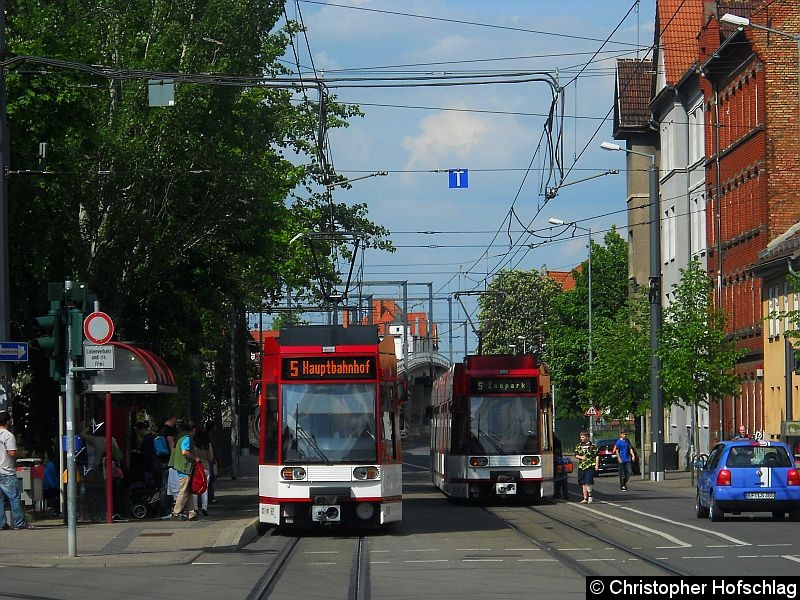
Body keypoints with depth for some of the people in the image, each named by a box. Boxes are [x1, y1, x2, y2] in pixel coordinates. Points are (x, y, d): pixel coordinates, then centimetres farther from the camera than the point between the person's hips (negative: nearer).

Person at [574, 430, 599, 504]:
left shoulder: (592, 445, -1)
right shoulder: (579, 445, 12)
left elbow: (597, 455, 0)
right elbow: (576, 455, 13)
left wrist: (597, 465, -7)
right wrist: (581, 457, -7)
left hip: (590, 467, -5)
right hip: (581, 467, 5)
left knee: (588, 482, -13)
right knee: (583, 483, 6)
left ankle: (590, 496, 3)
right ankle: (585, 498, 11)